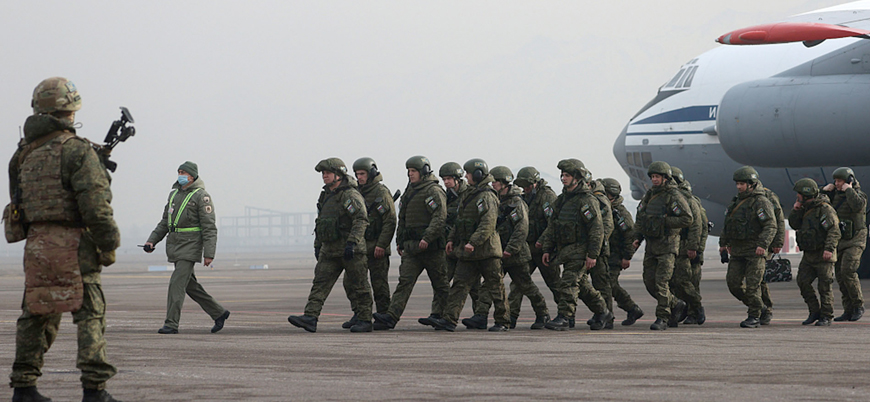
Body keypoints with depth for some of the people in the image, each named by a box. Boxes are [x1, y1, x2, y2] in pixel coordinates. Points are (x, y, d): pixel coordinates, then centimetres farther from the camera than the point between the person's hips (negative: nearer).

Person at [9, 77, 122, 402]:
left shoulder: (24, 154, 12)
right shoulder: (77, 150, -10)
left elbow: (17, 201, 18)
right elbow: (94, 203, -16)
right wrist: (108, 244, -9)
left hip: (36, 244, 6)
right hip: (73, 242, -6)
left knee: (37, 314, 13)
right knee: (89, 314, -3)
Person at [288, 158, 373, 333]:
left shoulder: (350, 195, -12)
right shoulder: (326, 195, 17)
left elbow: (361, 220, -20)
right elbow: (320, 221, 26)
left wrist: (352, 242, -27)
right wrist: (318, 244, 22)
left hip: (350, 251, -8)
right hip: (329, 249, 8)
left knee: (358, 285, 1)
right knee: (320, 283, -4)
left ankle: (364, 320, 8)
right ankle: (310, 318, -13)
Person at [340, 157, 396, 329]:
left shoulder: (382, 193, -8)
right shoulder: (357, 193, 15)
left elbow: (390, 221, -14)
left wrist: (382, 244, -19)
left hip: (376, 247, -7)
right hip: (359, 246, 7)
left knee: (379, 283, -2)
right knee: (351, 281, 2)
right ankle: (358, 314, 10)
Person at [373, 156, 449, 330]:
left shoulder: (434, 191, -9)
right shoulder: (409, 192, 18)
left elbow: (440, 218, -19)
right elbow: (402, 219, 26)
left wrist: (427, 238, -26)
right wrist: (400, 241, 22)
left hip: (431, 246, -7)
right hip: (412, 247, 7)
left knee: (440, 283, 5)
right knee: (405, 280, -4)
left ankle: (439, 314, 15)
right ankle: (391, 317, -14)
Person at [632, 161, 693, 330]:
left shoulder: (674, 196, -10)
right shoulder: (649, 195, 13)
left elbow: (687, 219, -16)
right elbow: (641, 218, 24)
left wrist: (664, 221, -18)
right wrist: (638, 237, 10)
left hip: (667, 246, -8)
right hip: (651, 246, 8)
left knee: (661, 282, -13)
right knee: (649, 282, 6)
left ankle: (662, 318, -9)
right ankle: (675, 305, 24)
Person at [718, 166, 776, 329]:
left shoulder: (760, 202, -8)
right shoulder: (736, 201, 17)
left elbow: (771, 225, -16)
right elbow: (727, 224, 28)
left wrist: (763, 244, -26)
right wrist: (723, 243, 22)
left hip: (754, 251, -8)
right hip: (737, 251, 8)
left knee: (752, 285, -8)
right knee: (733, 282, 2)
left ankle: (754, 316, -1)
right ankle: (759, 307, 19)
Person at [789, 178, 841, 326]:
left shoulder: (825, 209, -14)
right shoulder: (805, 209, 14)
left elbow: (834, 231, -20)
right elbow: (794, 225, 17)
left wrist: (829, 249, -30)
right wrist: (796, 209, 2)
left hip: (823, 256, -8)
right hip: (809, 255, 8)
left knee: (824, 286, -4)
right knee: (803, 282, 2)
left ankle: (826, 317, 3)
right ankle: (815, 312, 12)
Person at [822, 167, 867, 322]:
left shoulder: (859, 195, -7)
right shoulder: (834, 195, 11)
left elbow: (858, 206, -29)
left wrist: (849, 189, -20)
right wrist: (824, 191, 0)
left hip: (854, 241, -7)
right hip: (839, 241, 7)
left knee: (847, 271, -19)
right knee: (840, 275, 4)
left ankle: (858, 307, -6)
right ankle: (848, 311, 10)